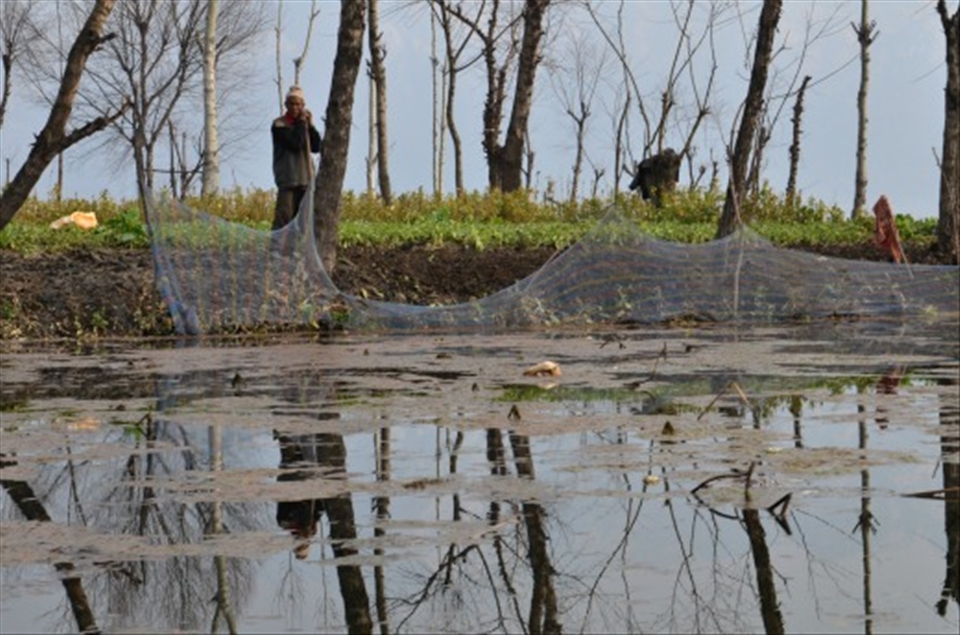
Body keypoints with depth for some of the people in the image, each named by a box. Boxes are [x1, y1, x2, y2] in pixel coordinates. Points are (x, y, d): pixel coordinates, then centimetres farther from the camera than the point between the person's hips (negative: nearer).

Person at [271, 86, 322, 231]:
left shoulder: (304, 124, 16)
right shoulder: (279, 125, -3)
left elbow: (316, 147, 7)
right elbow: (295, 143, -17)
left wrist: (311, 125, 0)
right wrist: (302, 123, -9)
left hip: (305, 178, 6)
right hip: (288, 178, -6)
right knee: (284, 216, -14)